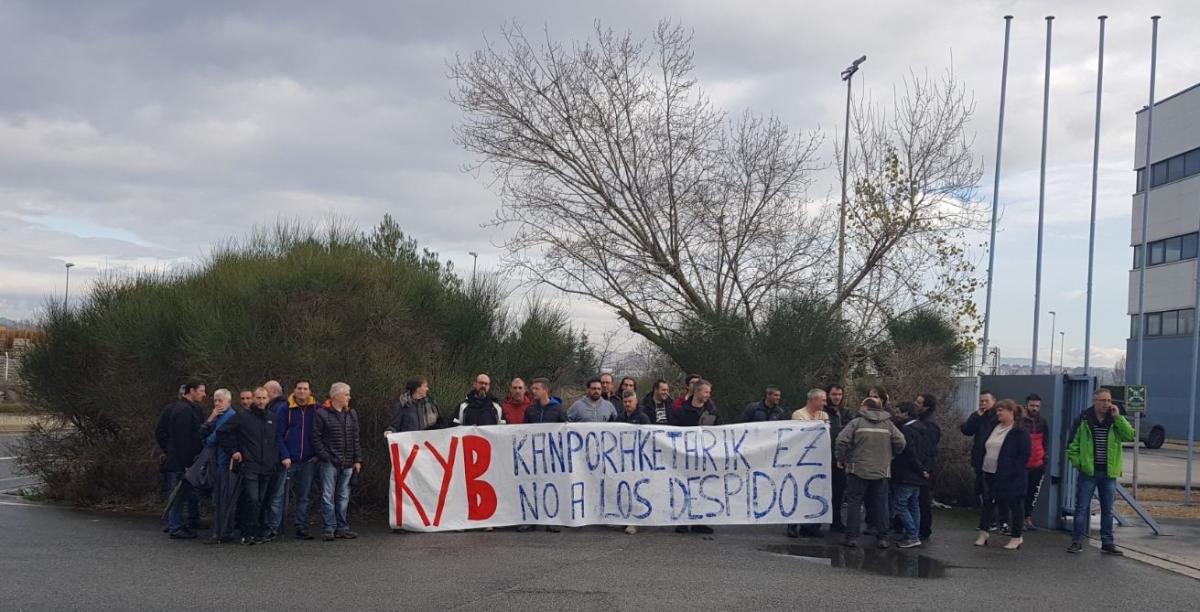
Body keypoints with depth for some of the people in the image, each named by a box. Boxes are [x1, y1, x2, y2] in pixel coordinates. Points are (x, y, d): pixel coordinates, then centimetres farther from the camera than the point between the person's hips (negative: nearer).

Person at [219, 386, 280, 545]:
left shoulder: (272, 419, 14)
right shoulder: (243, 417, -1)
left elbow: (277, 441, 25)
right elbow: (222, 432, 1)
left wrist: (275, 459, 13)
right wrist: (232, 451, -1)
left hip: (267, 467, 5)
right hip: (249, 466, -5)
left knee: (262, 501, 6)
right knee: (252, 499, -15)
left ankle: (261, 532, 13)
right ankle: (247, 533, -8)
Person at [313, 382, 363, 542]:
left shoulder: (352, 414, 13)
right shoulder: (322, 414, -3)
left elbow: (355, 439, 15)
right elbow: (316, 438, -4)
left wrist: (357, 460, 10)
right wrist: (325, 456, -11)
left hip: (347, 463, 5)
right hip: (330, 463, -5)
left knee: (343, 497, 9)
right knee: (328, 496, -4)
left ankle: (342, 528, 15)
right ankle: (328, 529, -2)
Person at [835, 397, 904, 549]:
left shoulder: (856, 423, -4)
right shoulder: (888, 424, 7)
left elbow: (841, 441, -11)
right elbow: (900, 442, 1)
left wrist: (841, 460, 3)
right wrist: (889, 457, 16)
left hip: (858, 470, -3)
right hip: (882, 472, 3)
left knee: (854, 503, 3)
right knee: (880, 504, 10)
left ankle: (852, 537, 0)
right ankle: (882, 538, 11)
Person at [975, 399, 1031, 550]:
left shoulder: (1020, 433, -10)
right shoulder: (994, 428, 13)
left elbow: (1024, 456, -15)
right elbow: (986, 449, 19)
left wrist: (1010, 472, -19)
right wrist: (982, 468, 10)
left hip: (1010, 478, -7)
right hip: (989, 474, 7)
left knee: (1015, 506, 3)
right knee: (987, 503, 10)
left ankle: (1016, 538, 12)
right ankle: (983, 533, 19)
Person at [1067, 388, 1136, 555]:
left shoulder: (1115, 421, 3)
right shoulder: (1083, 420, -3)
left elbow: (1130, 435, -13)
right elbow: (1072, 444, 2)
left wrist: (1118, 417, -16)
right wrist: (1077, 463, -6)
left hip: (1109, 473, 2)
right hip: (1087, 472, -2)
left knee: (1108, 509, 11)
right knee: (1082, 508, 1)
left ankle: (1107, 542, 20)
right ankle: (1077, 542, 7)